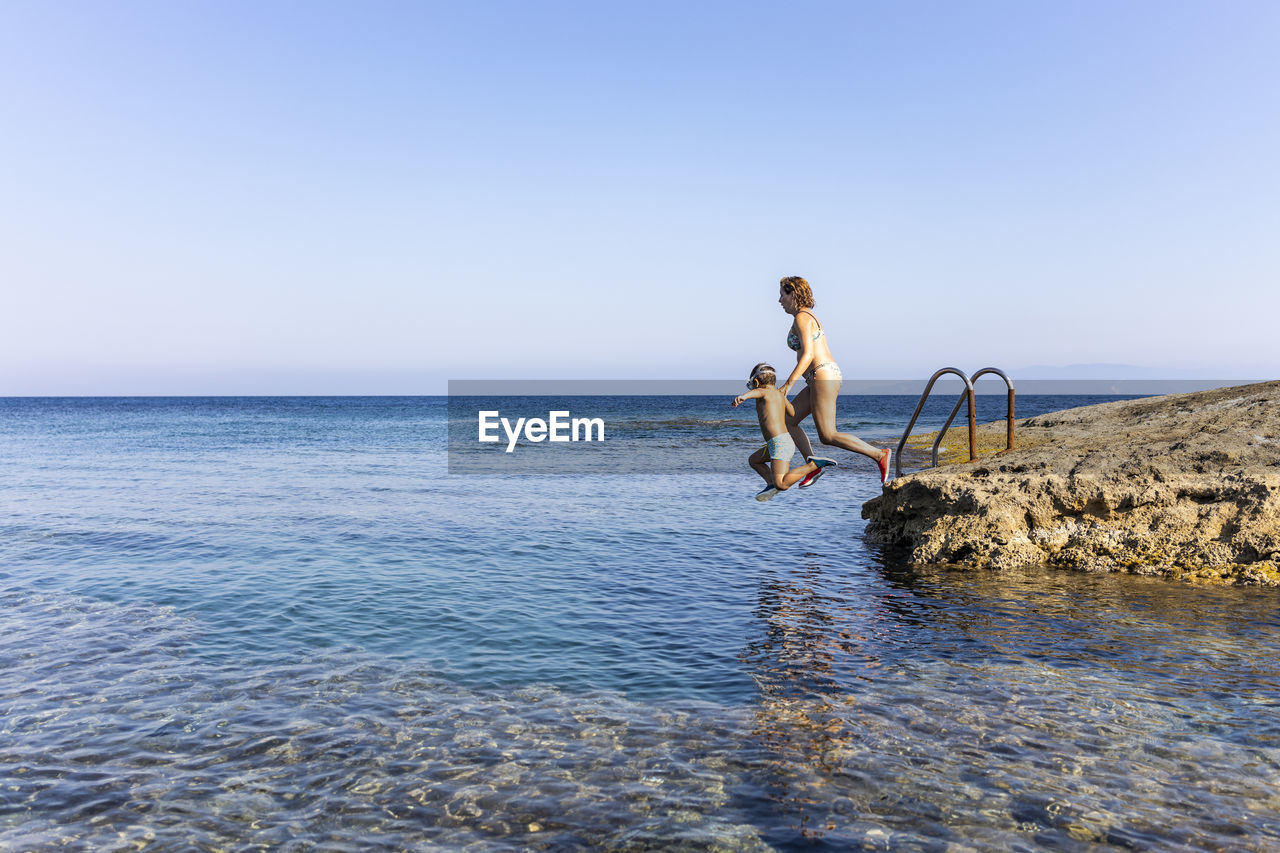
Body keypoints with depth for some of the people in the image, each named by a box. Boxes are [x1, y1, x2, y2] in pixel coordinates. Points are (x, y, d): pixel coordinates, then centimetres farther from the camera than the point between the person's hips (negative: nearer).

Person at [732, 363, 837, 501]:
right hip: (788, 442, 9)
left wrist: (743, 396, -50)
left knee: (782, 485, -19)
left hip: (779, 443, -9)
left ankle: (814, 464, -16)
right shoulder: (780, 394, 19)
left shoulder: (765, 392, -3)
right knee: (753, 460, 26)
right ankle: (771, 483, 4)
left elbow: (757, 391, -28)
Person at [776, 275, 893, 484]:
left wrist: (787, 385, -22)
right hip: (827, 378, 10)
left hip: (823, 378, -10)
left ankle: (880, 455, -8)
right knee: (787, 421, 9)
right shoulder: (809, 317, 20)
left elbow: (808, 355, -20)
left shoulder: (801, 318, -10)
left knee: (828, 436, -11)